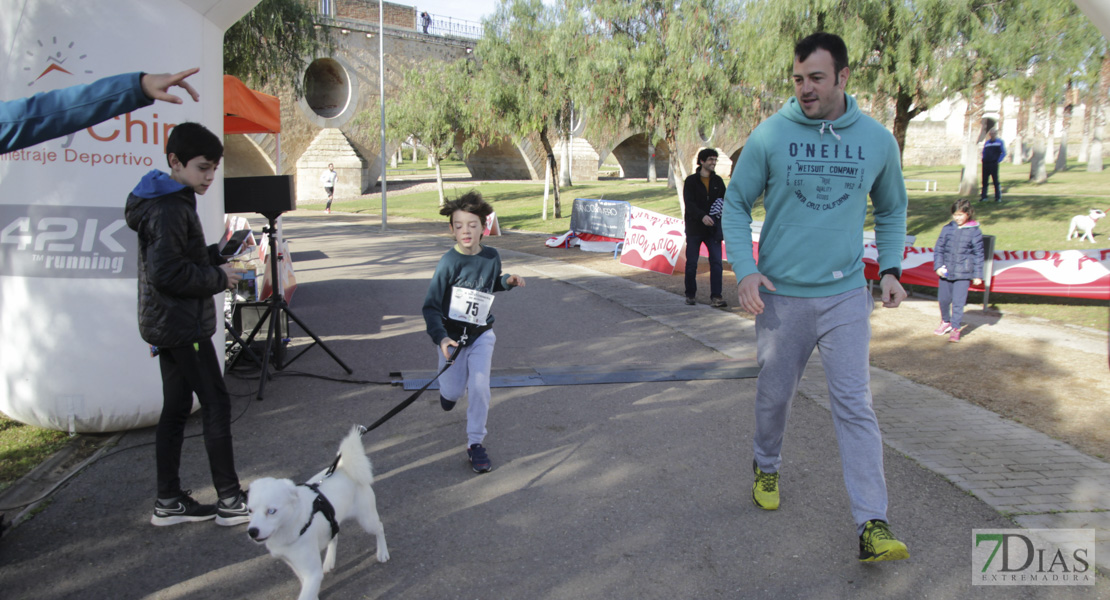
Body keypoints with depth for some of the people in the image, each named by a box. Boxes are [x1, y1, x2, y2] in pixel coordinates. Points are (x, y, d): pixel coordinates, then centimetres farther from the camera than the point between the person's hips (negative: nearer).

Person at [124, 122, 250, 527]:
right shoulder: (169, 209, -18)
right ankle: (230, 500, 4)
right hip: (183, 326, -10)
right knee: (216, 405, -3)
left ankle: (168, 501, 20)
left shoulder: (173, 202, 14)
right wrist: (217, 278, -14)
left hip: (168, 325, 10)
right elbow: (166, 272, -24)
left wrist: (217, 258, 5)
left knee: (176, 409, 12)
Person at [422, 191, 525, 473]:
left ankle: (475, 443, 7)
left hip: (481, 334, 2)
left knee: (479, 388, -10)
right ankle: (449, 387, 49)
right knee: (453, 392, 9)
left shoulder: (492, 257, -5)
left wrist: (508, 281, -3)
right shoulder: (449, 262, -19)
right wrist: (440, 338, -33)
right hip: (452, 335, -2)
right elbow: (431, 306, -19)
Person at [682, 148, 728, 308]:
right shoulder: (691, 181, -1)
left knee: (716, 262, -7)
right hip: (694, 227, -2)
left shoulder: (718, 181, 11)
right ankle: (690, 294, 18)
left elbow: (724, 199, 19)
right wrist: (702, 216, -27)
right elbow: (688, 203, -12)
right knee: (691, 263, 4)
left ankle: (715, 296, -6)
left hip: (713, 228, 3)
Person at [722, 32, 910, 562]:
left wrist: (890, 268, 5)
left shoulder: (877, 140, 1)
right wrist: (744, 270, -12)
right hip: (779, 295, 0)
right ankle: (766, 468, 41)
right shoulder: (769, 136, -6)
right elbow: (735, 204, 1)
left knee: (854, 406, -4)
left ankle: (872, 526, -2)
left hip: (846, 295, 1)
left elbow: (891, 209, 17)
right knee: (774, 396, 13)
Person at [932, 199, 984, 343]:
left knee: (958, 302, -6)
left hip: (963, 273, -3)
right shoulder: (947, 229, 2)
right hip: (946, 271, 3)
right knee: (943, 299, 14)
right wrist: (938, 265, -4)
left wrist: (977, 275, 0)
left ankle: (955, 329, 4)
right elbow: (939, 248, 7)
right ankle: (945, 322, 36)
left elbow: (978, 254, 1)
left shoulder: (975, 232, -3)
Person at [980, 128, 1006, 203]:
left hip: (994, 164, -4)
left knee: (995, 180, -5)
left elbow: (1003, 153, 1)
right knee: (984, 180, 5)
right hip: (985, 164, 4)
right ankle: (983, 196, 10)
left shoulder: (999, 142, 3)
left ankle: (998, 197, 0)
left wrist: (998, 160, -8)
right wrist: (983, 159, 9)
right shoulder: (986, 143, 16)